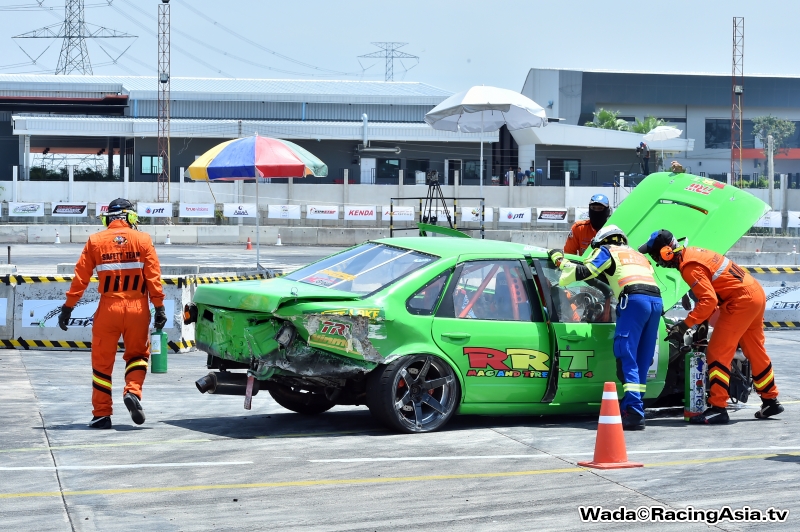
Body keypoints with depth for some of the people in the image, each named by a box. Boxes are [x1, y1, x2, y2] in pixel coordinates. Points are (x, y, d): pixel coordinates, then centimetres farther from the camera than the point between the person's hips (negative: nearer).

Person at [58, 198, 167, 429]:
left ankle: (102, 414, 10)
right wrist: (159, 307, -1)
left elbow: (80, 277, 1)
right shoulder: (143, 240, 2)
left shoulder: (96, 241, 3)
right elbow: (154, 277, -4)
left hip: (108, 308, 0)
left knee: (102, 361, 9)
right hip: (137, 308, 0)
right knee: (137, 354, 18)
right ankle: (133, 391, -7)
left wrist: (68, 307, 6)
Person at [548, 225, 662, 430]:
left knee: (627, 358, -9)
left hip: (634, 300, -7)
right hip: (656, 300, 7)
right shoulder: (639, 255, 36)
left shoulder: (607, 251, 16)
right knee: (642, 360, 9)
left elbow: (583, 272, 7)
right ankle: (629, 408, 9)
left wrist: (559, 259, 19)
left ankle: (634, 413, -19)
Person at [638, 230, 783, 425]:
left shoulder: (689, 267, -19)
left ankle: (717, 408, -8)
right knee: (755, 351, 21)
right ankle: (770, 401, 32)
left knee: (718, 353, -7)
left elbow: (709, 300, -26)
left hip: (741, 301, -10)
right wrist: (704, 319, 18)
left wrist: (684, 325, -23)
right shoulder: (692, 253, 10)